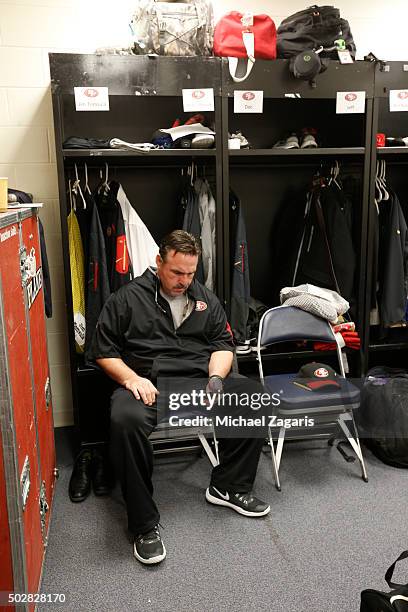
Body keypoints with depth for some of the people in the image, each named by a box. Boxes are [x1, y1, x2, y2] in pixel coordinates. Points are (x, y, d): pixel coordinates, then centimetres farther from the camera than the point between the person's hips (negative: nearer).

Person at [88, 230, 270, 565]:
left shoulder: (206, 298, 17)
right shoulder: (128, 298, 4)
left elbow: (223, 344, 15)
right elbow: (103, 350, 4)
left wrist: (216, 376, -6)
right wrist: (131, 378, -13)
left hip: (200, 378, 4)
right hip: (149, 383, -3)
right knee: (125, 420, -37)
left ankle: (228, 486, -2)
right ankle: (145, 524, -20)